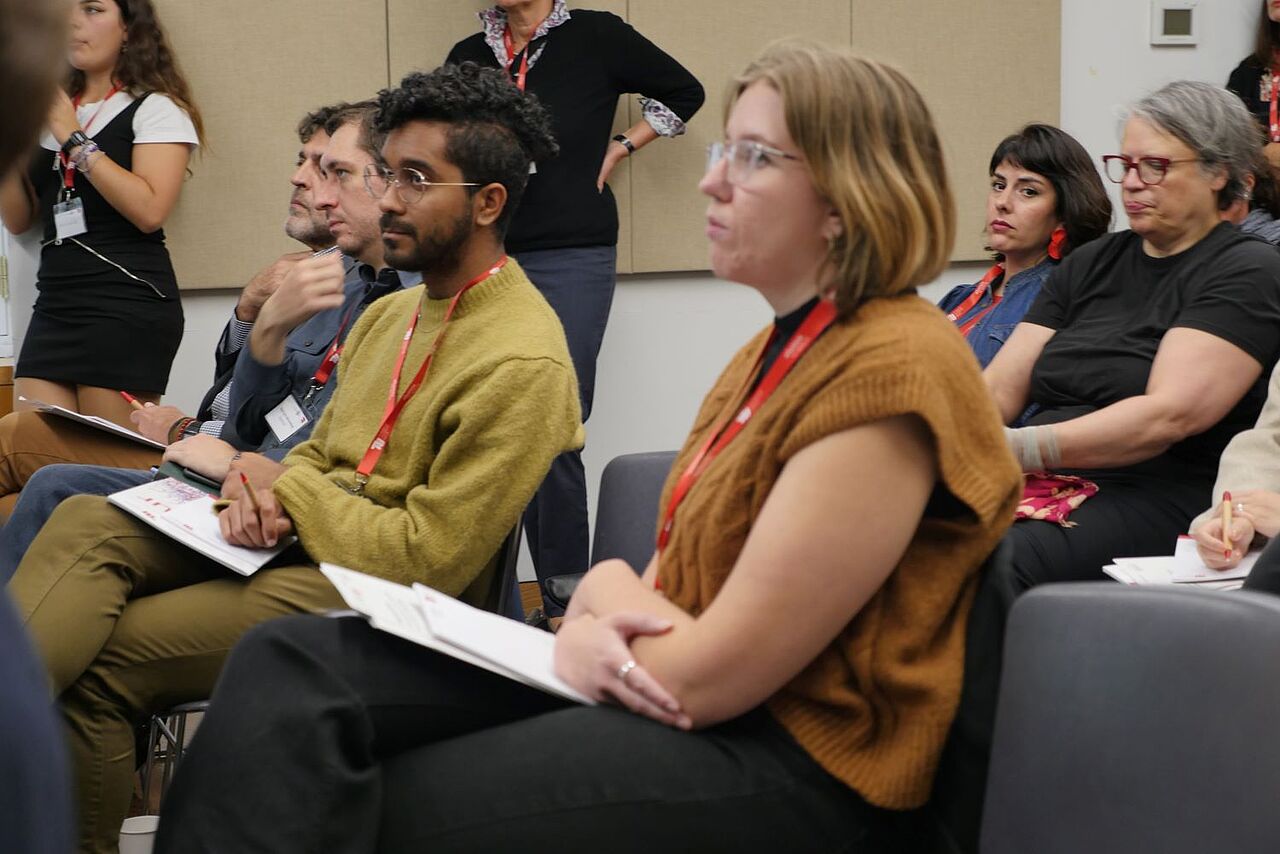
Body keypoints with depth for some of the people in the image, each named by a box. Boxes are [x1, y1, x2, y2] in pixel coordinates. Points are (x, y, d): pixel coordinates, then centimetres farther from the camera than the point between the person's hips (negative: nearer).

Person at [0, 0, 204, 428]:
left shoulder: (156, 109, 0)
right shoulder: (50, 113, 20)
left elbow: (149, 211, -16)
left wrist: (75, 140, -12)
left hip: (129, 308, -6)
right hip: (55, 307, 6)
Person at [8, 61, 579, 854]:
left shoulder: (522, 363, -17)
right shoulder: (388, 314, 13)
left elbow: (429, 561, -19)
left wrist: (289, 487, -7)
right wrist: (264, 491, -5)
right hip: (298, 542, 9)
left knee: (95, 660, -20)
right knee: (84, 522, -16)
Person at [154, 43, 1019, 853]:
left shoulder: (890, 373, -18)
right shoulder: (778, 347, 16)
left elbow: (710, 676, -19)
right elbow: (675, 578, 14)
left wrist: (610, 591, 1)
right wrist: (591, 623, -10)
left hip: (786, 765, -9)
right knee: (293, 663, -7)